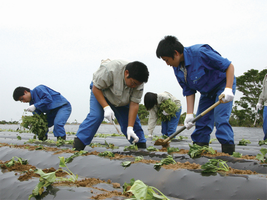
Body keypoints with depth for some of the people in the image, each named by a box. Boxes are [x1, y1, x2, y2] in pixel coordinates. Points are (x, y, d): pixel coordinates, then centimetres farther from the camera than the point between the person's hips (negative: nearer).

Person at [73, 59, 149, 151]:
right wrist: (106, 107, -38)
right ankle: (77, 146, -23)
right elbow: (96, 88, -29)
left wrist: (130, 128, -29)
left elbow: (134, 104, -24)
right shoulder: (110, 69, -40)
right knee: (96, 116, -24)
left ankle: (142, 146, 8)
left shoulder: (138, 82, -25)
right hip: (100, 92, -4)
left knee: (133, 118, -5)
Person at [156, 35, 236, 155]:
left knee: (220, 119, -20)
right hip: (206, 92, 7)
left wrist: (228, 89, -37)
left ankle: (228, 150, -16)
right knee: (201, 121, 3)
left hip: (223, 84, -7)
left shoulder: (199, 52, -31)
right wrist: (189, 114, -16)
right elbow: (189, 91, -5)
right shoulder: (177, 69, -7)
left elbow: (229, 66, -27)